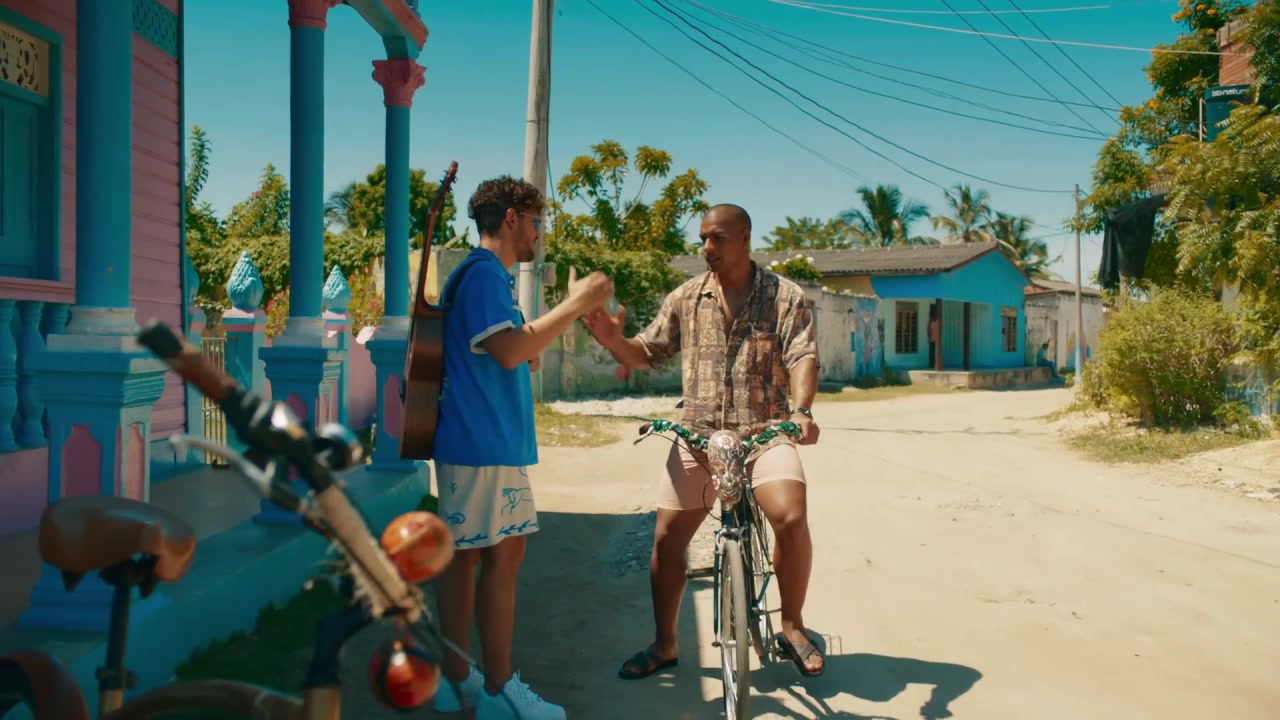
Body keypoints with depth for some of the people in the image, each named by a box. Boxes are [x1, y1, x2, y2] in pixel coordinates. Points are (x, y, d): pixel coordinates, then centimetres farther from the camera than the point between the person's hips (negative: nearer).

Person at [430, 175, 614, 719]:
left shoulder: (488, 275, 22)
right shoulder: (483, 272, -12)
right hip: (482, 444, -10)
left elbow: (518, 353, 25)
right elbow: (510, 350, -25)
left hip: (493, 443, 10)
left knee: (467, 557, 11)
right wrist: (576, 305, -17)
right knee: (500, 556, -5)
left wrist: (575, 308, 19)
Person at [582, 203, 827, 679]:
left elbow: (803, 356, -12)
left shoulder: (785, 296, -2)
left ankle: (792, 628, 0)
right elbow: (647, 354, 8)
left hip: (765, 432, -2)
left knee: (791, 518, -25)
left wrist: (801, 411, -31)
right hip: (698, 435, 3)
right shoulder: (686, 298, 6)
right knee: (667, 538, -1)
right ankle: (664, 644, 20)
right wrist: (612, 339, -14)